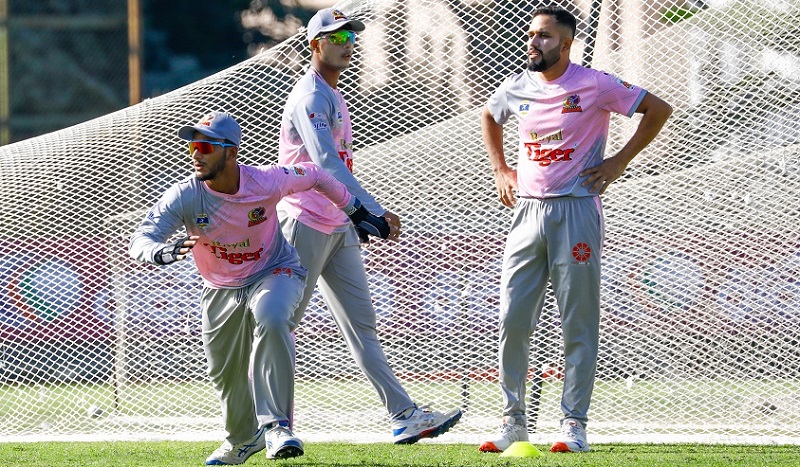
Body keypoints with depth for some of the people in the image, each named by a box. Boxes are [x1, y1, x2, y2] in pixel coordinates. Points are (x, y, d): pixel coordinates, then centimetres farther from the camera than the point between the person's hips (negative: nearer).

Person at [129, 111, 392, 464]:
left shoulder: (267, 183, -25)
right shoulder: (184, 197, -24)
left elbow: (313, 176, -5)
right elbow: (139, 242, -31)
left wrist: (355, 211, 7)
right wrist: (166, 252, -55)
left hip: (275, 273, -3)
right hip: (221, 289, 3)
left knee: (270, 319, -36)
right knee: (225, 374, 13)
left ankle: (275, 426, -32)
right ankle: (244, 438, 45)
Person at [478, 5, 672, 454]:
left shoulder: (594, 85, -7)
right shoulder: (516, 88, 7)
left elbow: (659, 110, -2)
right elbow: (489, 118, 30)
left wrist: (619, 162, -4)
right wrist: (500, 169, 18)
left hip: (576, 211, -5)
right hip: (527, 211, 5)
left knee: (578, 324, -2)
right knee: (513, 320, 1)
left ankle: (574, 425, 2)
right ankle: (513, 421, 9)